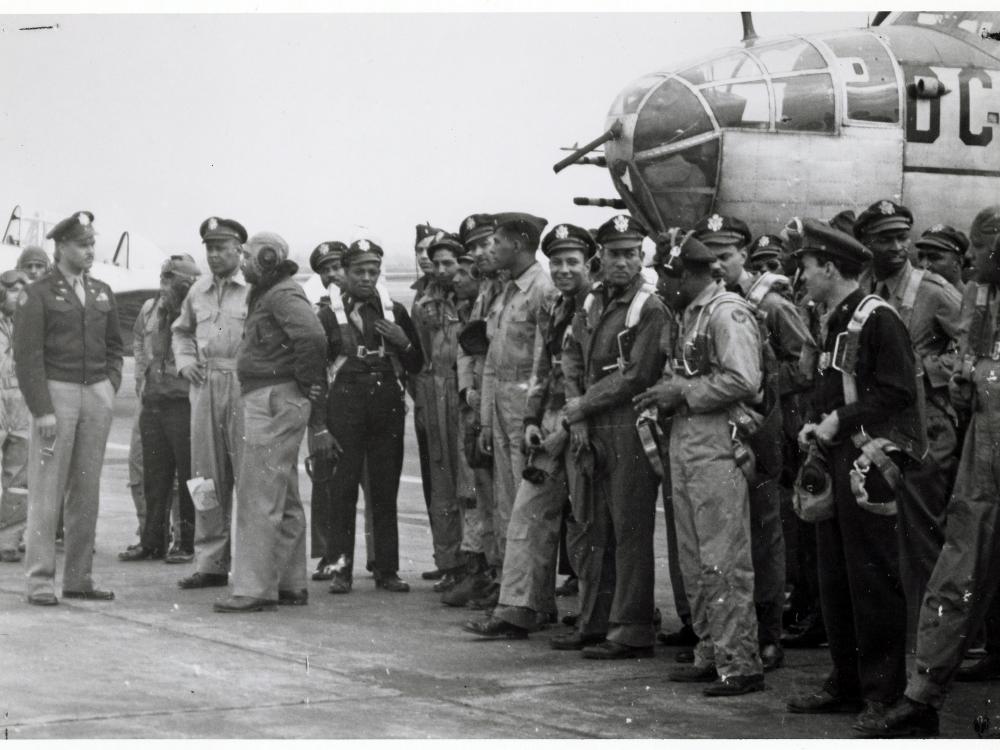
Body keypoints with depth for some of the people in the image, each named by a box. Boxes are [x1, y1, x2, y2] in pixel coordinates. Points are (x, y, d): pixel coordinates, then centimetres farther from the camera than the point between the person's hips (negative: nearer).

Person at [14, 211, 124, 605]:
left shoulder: (101, 292, 13)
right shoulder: (37, 294, -3)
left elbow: (114, 345, 21)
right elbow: (27, 355, -7)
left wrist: (110, 387, 7)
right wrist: (42, 411, -13)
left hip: (97, 394, 5)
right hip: (56, 393, -5)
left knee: (87, 490, 4)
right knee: (47, 489, -4)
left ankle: (78, 578, 9)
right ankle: (40, 580, -1)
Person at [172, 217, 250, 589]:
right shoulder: (198, 291, 15)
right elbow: (181, 330, 29)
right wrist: (185, 360, 12)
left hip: (244, 386, -6)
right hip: (205, 386, 6)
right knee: (207, 477, 8)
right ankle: (210, 562, 15)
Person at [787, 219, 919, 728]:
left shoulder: (877, 319, -12)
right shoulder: (833, 323, 17)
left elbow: (897, 391, -17)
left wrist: (842, 420, -16)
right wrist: (814, 422, 6)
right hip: (835, 459, 9)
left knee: (874, 580, -5)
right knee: (835, 579, 12)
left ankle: (885, 694, 1)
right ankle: (846, 685, 21)